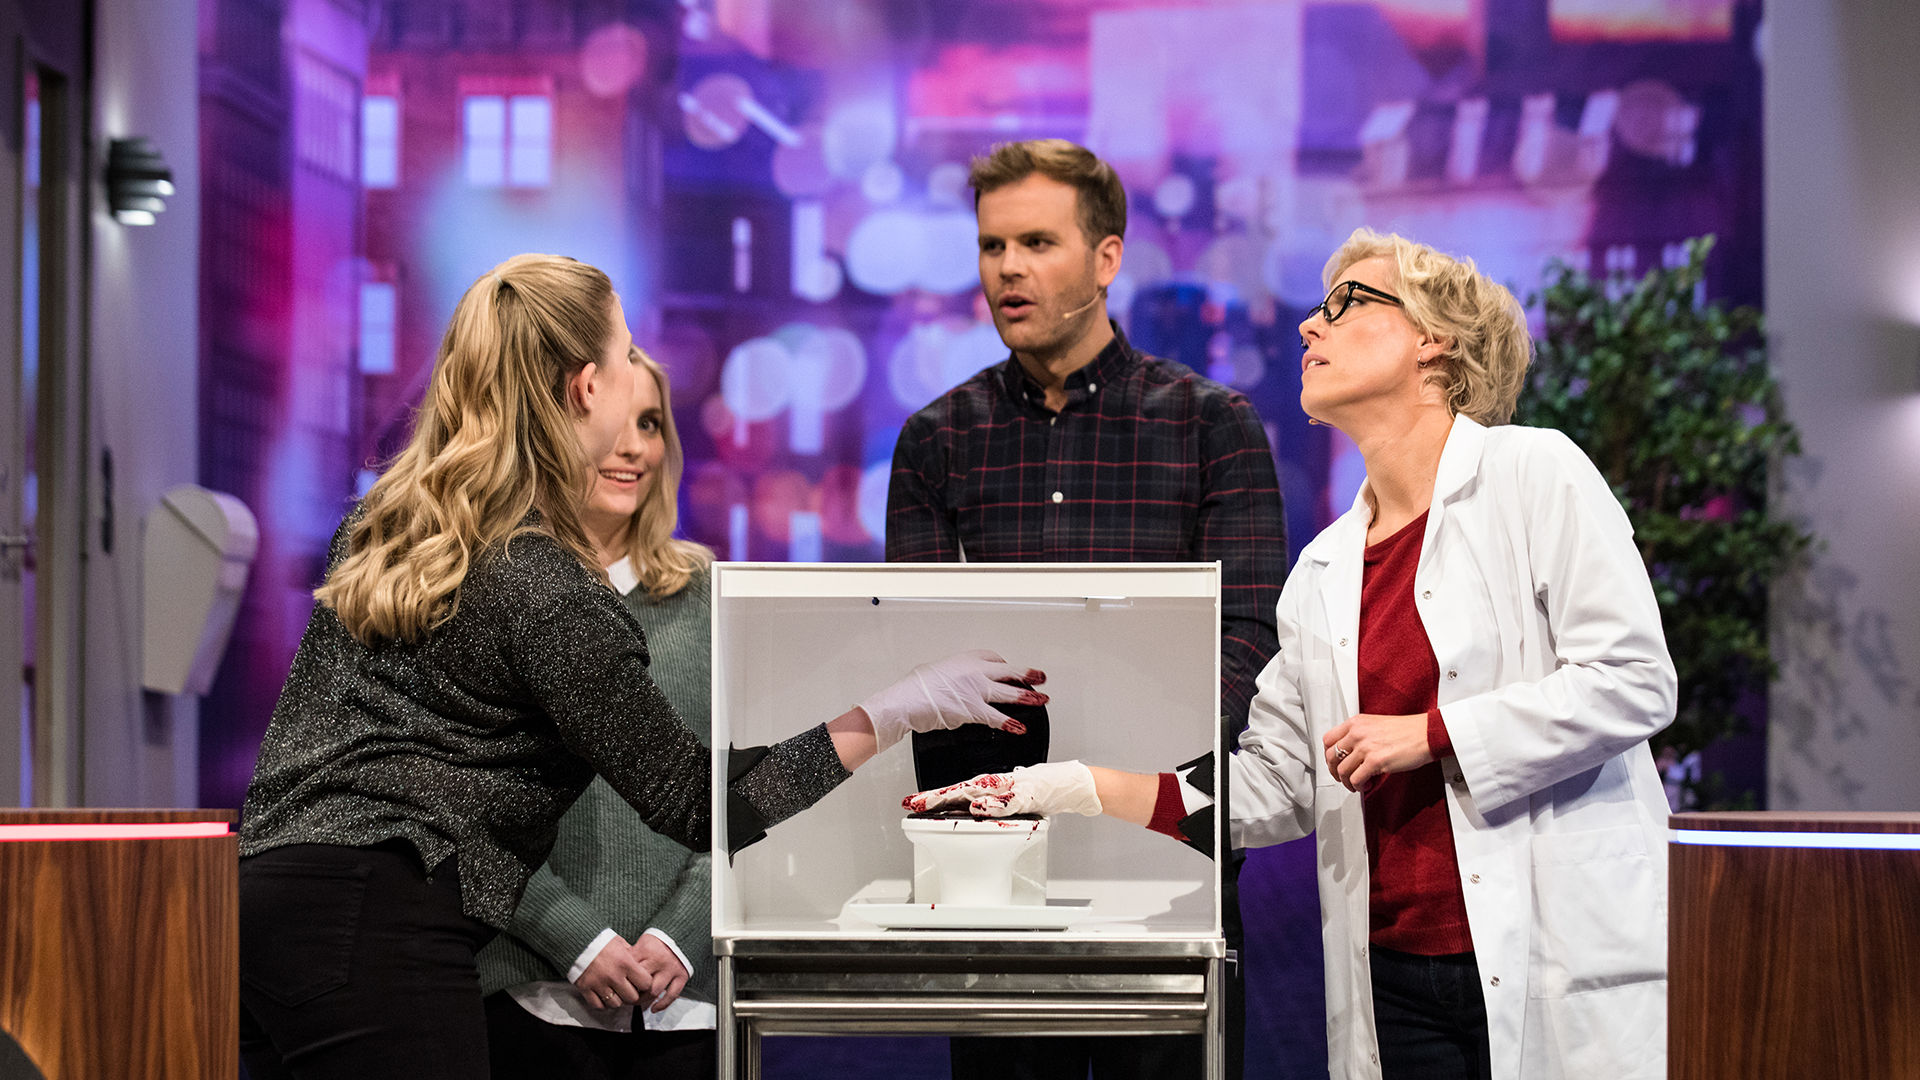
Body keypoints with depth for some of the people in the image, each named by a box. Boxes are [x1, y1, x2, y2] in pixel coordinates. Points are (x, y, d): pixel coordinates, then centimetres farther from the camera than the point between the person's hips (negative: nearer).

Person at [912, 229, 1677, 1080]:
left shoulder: (1534, 474, -1)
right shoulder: (1324, 570, 16)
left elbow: (1634, 679, -9)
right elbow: (1266, 786, 14)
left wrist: (1431, 735, -12)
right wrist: (1053, 790, 5)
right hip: (1394, 978, 5)